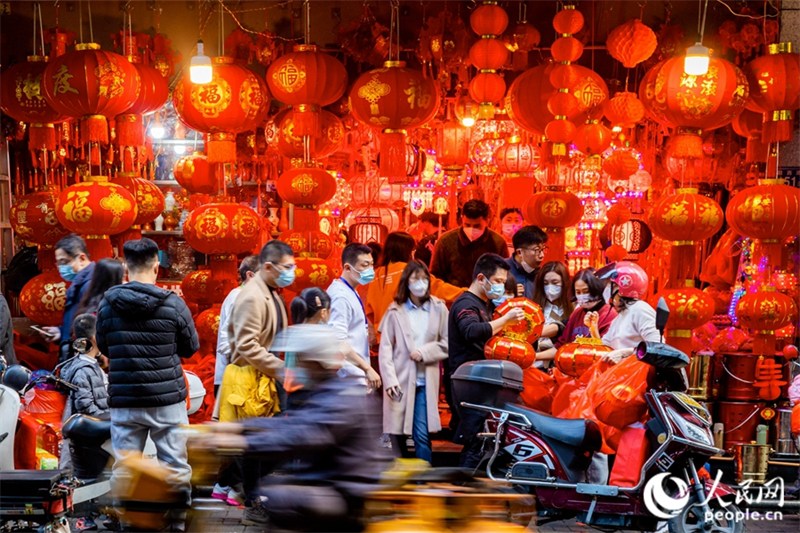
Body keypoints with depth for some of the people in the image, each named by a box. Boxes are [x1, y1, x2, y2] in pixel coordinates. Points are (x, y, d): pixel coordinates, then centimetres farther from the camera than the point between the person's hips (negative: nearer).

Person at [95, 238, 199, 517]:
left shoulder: (107, 305, -2)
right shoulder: (173, 304, -8)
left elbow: (104, 348, 12)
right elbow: (191, 347, 5)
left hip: (124, 401, 2)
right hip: (167, 399, -2)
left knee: (123, 469, 9)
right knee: (175, 466, 7)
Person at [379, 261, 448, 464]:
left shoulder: (438, 308, 5)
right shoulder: (395, 311, 1)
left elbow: (447, 343, 5)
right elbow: (385, 348, -2)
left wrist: (424, 352, -9)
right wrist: (390, 380, -12)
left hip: (425, 382, 0)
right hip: (400, 381, 0)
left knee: (422, 436, -6)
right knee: (397, 435, 6)